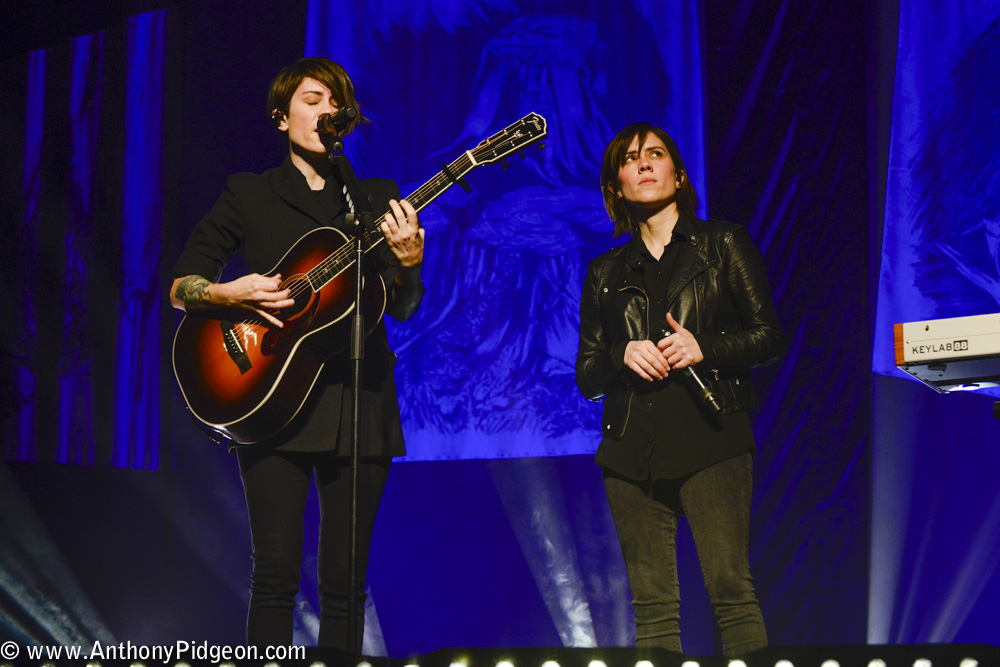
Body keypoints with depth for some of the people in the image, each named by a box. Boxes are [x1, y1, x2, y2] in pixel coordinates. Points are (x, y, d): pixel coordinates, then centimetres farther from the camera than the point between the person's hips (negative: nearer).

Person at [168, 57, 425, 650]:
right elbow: (180, 288, 8)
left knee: (346, 580, 1)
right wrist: (231, 294, -12)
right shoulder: (249, 195, 10)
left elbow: (403, 308, 6)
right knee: (276, 573, -7)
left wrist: (409, 262, -14)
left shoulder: (378, 197, 14)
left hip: (357, 396, 2)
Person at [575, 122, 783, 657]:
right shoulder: (605, 273, 18)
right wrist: (622, 356, -5)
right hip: (632, 448, 3)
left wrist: (704, 347, -9)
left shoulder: (723, 244, 12)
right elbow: (586, 377, 17)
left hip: (710, 437, -3)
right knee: (652, 607, -2)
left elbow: (768, 337, 8)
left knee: (731, 591, -13)